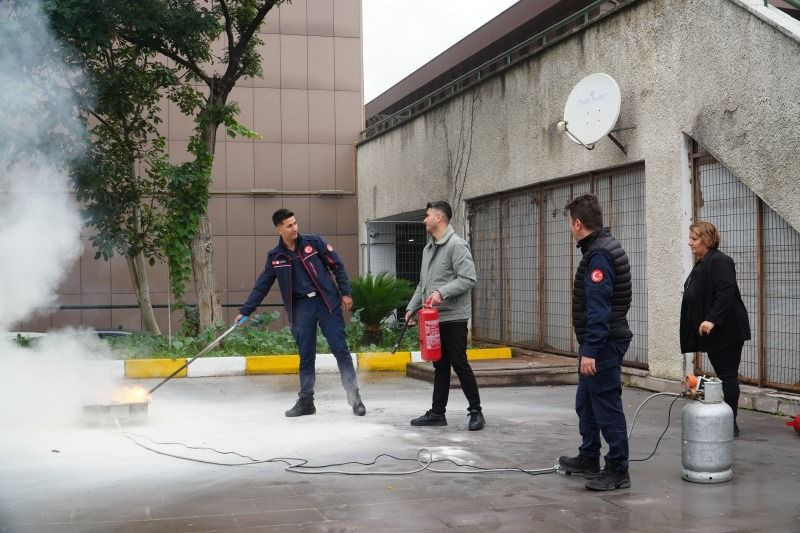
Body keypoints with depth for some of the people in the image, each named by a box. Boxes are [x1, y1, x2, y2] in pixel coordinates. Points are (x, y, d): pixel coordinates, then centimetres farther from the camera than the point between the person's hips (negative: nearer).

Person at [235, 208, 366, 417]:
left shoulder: (314, 242, -2)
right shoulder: (275, 257, 4)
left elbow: (337, 266, 3)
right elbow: (261, 286, 9)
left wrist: (345, 293, -2)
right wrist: (245, 311, 6)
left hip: (327, 302, -2)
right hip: (301, 307, 2)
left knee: (340, 348, -5)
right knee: (306, 355, 4)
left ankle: (354, 396, 1)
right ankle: (306, 400, 15)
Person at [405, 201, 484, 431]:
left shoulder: (457, 245, -10)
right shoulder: (428, 248, 17)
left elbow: (468, 279, -19)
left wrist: (442, 292, -26)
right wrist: (411, 307, 16)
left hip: (453, 317, -8)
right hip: (433, 317, 8)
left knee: (460, 365, -3)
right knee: (440, 366, 12)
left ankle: (475, 412, 8)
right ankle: (437, 412, 18)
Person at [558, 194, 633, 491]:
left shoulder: (599, 255, -19)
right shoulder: (602, 248, 13)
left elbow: (598, 308, -26)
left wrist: (590, 350, -27)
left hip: (603, 344, -11)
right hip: (601, 342, 11)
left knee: (607, 407, -4)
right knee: (586, 403, 19)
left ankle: (618, 471, 3)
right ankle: (588, 459, 31)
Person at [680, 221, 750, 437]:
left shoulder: (720, 262, -14)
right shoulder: (701, 264, 16)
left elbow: (726, 293, -25)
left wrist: (712, 319, -30)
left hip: (726, 331, -9)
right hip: (713, 332, 9)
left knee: (727, 376, -4)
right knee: (723, 376, 11)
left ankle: (730, 424, 1)